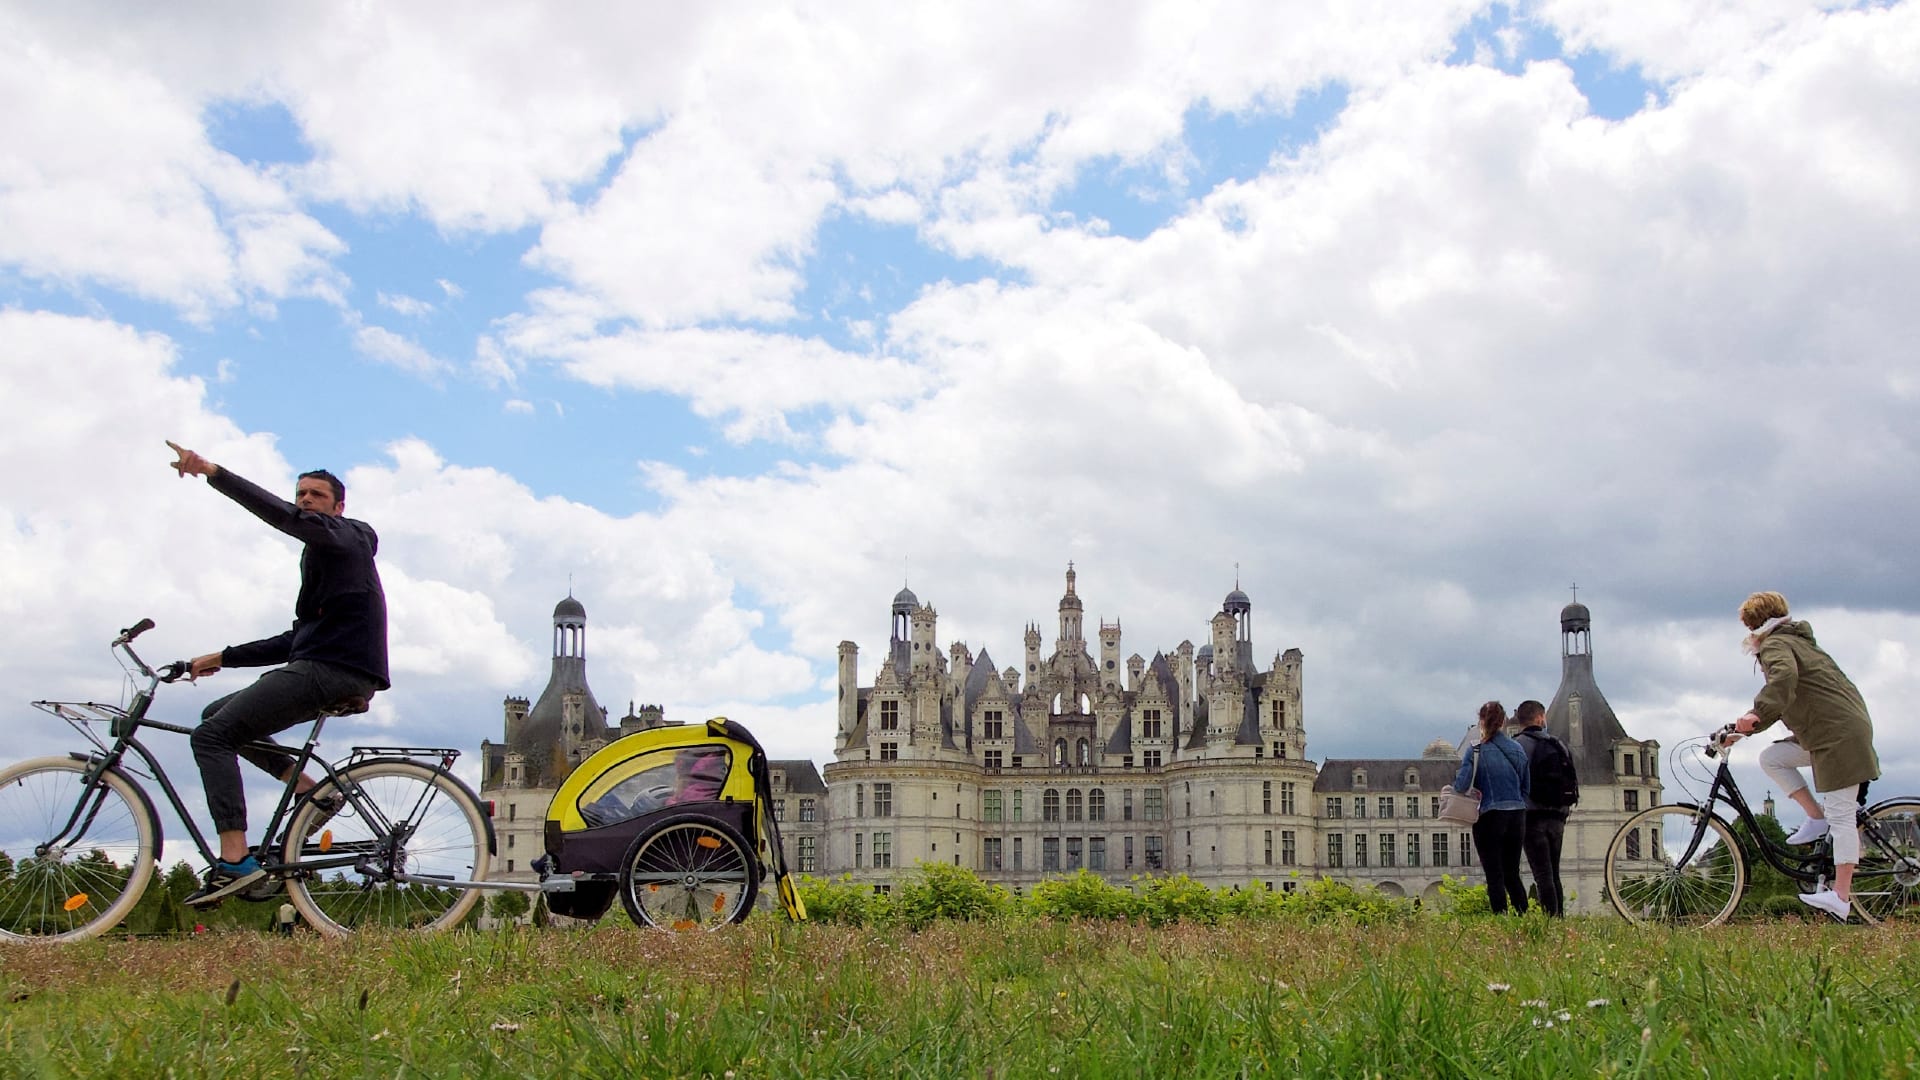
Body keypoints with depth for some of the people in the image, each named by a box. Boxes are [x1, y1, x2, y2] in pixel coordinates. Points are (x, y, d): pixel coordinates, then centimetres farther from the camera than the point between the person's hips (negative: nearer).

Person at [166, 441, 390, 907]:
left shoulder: (345, 537, 1)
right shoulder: (323, 554, 30)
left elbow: (284, 517, -20)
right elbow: (297, 638, 29)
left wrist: (212, 472, -26)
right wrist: (224, 657, 24)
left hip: (333, 671, -10)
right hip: (324, 670, 10)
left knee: (212, 734, -13)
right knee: (218, 714, 16)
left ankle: (234, 860, -23)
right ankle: (310, 789, 5)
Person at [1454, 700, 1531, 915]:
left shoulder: (1476, 750, -10)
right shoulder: (1517, 749, 5)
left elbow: (1462, 784, -16)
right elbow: (1526, 787, 9)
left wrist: (1454, 784, 5)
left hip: (1490, 817, -5)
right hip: (1517, 816, 5)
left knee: (1494, 876, 1)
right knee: (1512, 874, 15)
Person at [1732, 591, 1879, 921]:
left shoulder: (1776, 644, -6)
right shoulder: (1796, 642, 25)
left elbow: (1784, 675, -31)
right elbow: (1779, 706, 28)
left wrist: (1756, 714, -41)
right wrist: (1743, 729, 21)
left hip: (1841, 734, -10)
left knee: (1840, 815, -11)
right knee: (1771, 758, 9)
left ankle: (1841, 896, -13)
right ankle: (1816, 817, 5)